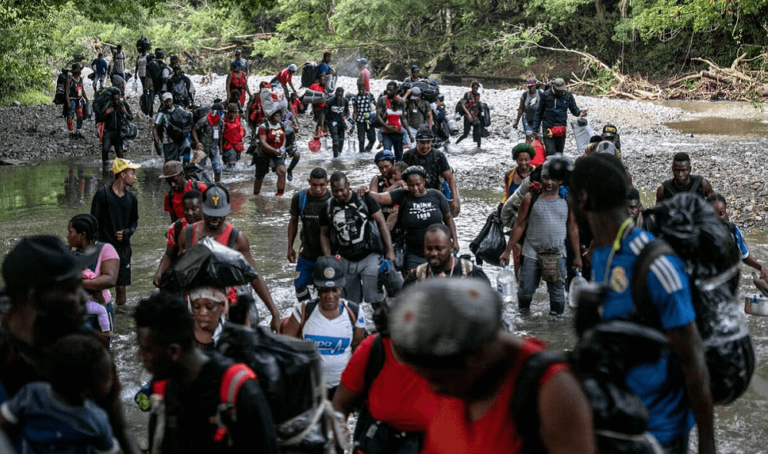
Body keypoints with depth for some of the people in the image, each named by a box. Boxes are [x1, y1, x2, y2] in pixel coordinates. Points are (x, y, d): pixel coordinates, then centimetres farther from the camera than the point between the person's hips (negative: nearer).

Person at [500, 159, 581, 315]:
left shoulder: (567, 201, 2)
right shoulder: (531, 199, -2)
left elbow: (573, 229, 7)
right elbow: (519, 226, 2)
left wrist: (577, 255, 7)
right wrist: (507, 251, 0)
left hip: (557, 254, 1)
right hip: (531, 253, -1)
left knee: (557, 292, 4)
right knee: (526, 290, 4)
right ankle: (523, 313, 29)